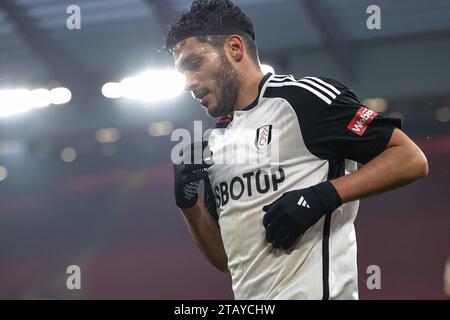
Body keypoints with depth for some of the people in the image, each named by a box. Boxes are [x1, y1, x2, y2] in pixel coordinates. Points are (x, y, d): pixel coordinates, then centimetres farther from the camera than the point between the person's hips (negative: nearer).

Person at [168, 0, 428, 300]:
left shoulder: (302, 98, -6)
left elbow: (411, 159, -10)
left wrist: (322, 196, -18)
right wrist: (189, 202, 2)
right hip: (248, 293, 6)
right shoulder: (215, 142, 14)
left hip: (313, 290, -6)